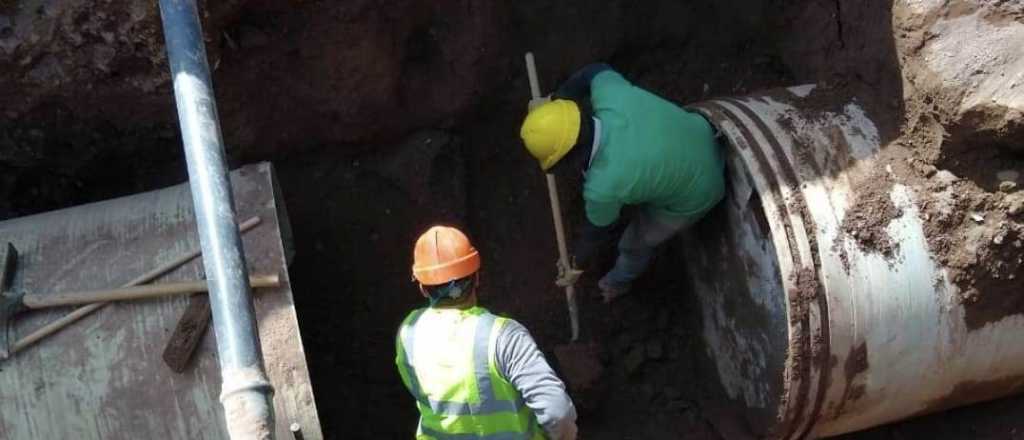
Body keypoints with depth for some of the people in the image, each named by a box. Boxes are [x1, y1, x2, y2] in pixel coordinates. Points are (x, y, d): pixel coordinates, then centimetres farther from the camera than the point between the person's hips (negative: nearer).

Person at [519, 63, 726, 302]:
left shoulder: (603, 187, -36)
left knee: (636, 242, 24)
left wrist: (578, 265, 6)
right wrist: (552, 101, 3)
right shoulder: (610, 94, -27)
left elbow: (596, 231, -14)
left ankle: (620, 281, 55)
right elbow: (597, 71, -2)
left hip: (694, 196, -4)